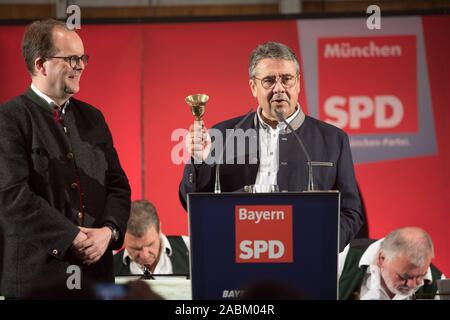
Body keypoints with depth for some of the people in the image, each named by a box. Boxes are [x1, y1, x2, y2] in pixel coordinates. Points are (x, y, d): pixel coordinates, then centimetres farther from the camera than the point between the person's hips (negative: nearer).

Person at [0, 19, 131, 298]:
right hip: (37, 272, -6)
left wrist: (109, 230, -6)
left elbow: (117, 184, 14)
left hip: (96, 270, 6)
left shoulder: (92, 118, 15)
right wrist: (73, 238, -15)